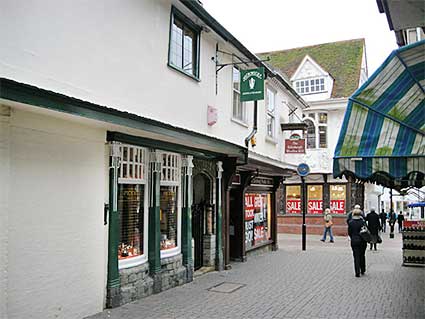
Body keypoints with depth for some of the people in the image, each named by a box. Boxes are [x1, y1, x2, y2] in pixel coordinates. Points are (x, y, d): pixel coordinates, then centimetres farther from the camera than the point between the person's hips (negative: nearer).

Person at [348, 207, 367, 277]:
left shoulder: (350, 222, -5)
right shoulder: (362, 222, -8)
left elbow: (349, 232, 0)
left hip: (354, 241, 0)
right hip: (362, 241, 0)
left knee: (356, 257, 3)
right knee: (362, 256, 16)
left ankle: (357, 272, -2)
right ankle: (363, 270, 25)